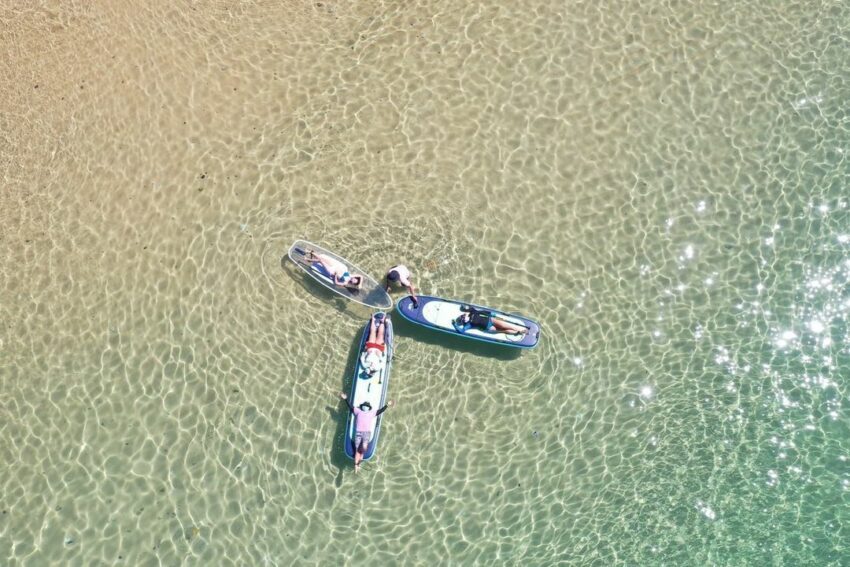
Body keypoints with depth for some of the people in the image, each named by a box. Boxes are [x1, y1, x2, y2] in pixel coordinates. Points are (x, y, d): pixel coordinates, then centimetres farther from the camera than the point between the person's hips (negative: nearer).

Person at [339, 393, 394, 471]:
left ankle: (361, 455, 3)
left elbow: (381, 410, 16)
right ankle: (356, 465, -4)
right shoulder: (358, 411, 20)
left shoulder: (372, 413, 19)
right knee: (357, 449, -6)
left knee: (364, 446, -25)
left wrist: (387, 405, 8)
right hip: (358, 432, 1)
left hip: (367, 433, -1)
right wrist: (346, 399, 12)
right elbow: (350, 406, 18)